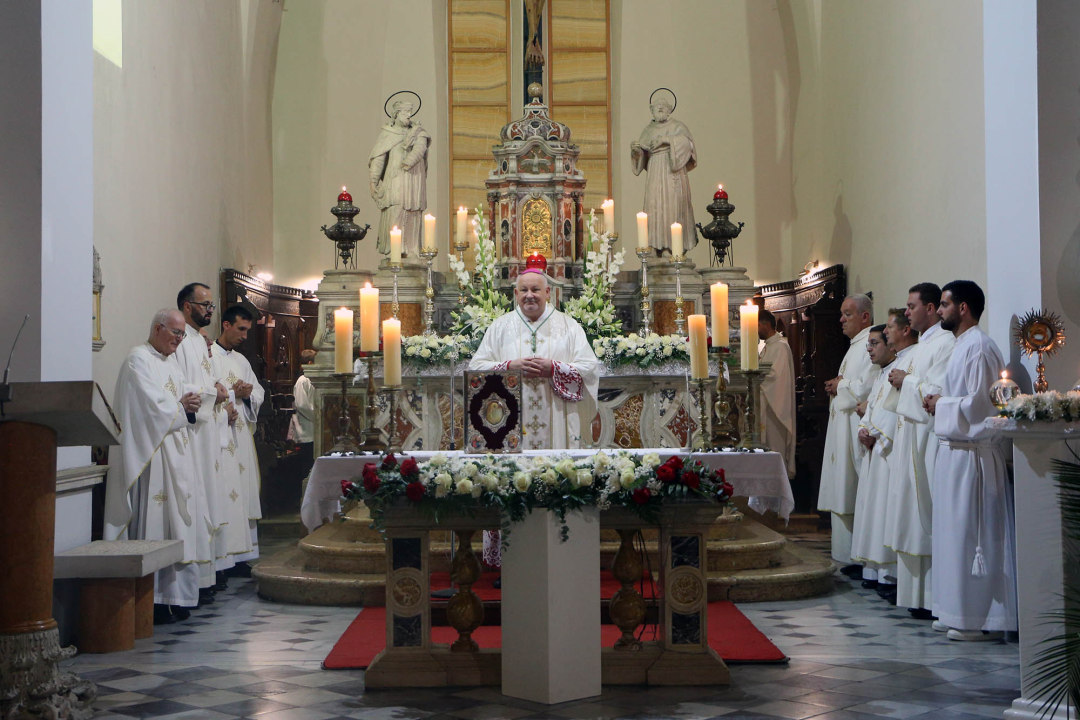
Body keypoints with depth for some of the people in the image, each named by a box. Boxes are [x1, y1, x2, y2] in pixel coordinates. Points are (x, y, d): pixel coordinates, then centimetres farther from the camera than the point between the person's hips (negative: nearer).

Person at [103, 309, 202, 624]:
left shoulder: (172, 361, 20)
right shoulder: (138, 360, -7)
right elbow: (151, 406, -16)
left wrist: (189, 406, 0)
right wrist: (182, 407, -1)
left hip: (175, 452, 9)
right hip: (151, 453, -9)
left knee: (176, 523, 6)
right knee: (153, 525, -10)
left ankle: (173, 597, 9)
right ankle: (152, 601, -9)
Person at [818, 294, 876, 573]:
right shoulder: (856, 346, 20)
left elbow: (867, 386, -22)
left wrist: (840, 385, -6)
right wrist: (839, 386, 10)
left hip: (859, 430, -10)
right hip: (845, 429, 10)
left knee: (859, 495, -8)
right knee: (848, 496, 9)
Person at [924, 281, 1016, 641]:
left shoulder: (978, 347, -15)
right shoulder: (962, 345, 17)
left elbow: (980, 403, -21)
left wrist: (941, 404, -9)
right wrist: (940, 403, 8)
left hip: (971, 454, -10)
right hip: (956, 451, 10)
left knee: (971, 533, -6)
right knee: (955, 531, 13)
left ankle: (981, 619, -1)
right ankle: (957, 613, 19)